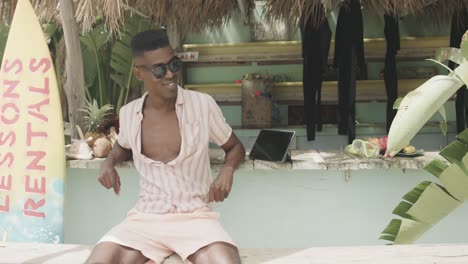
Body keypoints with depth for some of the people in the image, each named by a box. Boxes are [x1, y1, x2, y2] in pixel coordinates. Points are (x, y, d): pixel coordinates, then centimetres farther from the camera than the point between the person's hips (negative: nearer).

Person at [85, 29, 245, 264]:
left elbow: (235, 147, 11)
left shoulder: (203, 105, -4)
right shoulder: (128, 114, 5)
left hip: (195, 217, -2)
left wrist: (227, 170, -11)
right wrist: (109, 162, 6)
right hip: (145, 219, 3)